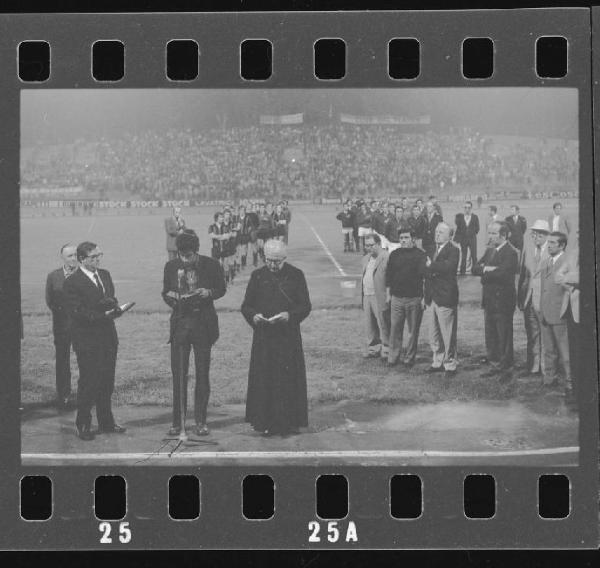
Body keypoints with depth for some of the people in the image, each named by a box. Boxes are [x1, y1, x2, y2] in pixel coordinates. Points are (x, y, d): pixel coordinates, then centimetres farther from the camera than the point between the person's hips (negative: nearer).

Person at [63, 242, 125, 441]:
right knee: (88, 382, -2)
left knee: (107, 381, 11)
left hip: (108, 337, 7)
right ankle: (83, 426, 9)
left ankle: (106, 422, 22)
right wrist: (102, 315, -24)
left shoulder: (104, 275, 12)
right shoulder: (72, 282, -11)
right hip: (87, 340, -7)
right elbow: (76, 313, -16)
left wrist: (114, 307, -5)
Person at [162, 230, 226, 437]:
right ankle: (177, 421, 8)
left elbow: (221, 289, 7)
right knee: (178, 375, 0)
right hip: (180, 324, 1)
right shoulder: (171, 266, 1)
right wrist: (170, 296, -10)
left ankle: (201, 421, 15)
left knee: (202, 375, 5)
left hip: (203, 324, -1)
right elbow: (165, 293, 13)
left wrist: (208, 293, -13)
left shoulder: (211, 265, -5)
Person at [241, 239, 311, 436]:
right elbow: (246, 306, 6)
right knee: (263, 379, -1)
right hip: (264, 337, 1)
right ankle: (265, 423, 6)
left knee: (288, 379, 0)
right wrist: (254, 316, -16)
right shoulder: (258, 276, 5)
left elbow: (305, 306, 1)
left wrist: (290, 315, -17)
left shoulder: (296, 276, 2)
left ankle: (288, 423, 8)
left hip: (289, 336, -1)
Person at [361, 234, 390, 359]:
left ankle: (386, 349, 7)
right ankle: (373, 348, 21)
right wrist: (362, 296, 17)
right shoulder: (366, 259, 17)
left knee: (383, 325, -2)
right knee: (370, 326, 12)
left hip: (380, 297, -8)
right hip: (367, 296, 8)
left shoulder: (386, 257, -11)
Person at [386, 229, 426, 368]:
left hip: (414, 298, -2)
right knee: (395, 329, 2)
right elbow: (388, 275, 13)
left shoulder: (420, 255, -1)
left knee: (413, 330, 4)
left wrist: (424, 297, -7)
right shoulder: (394, 255, 9)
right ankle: (393, 357, 9)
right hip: (397, 297, 2)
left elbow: (424, 277, -3)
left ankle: (409, 358, 12)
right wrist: (388, 294, 10)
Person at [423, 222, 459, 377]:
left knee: (448, 335, -2)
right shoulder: (432, 250, 16)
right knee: (434, 335, 13)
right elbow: (426, 272, 14)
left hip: (446, 299, -8)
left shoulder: (453, 251, -7)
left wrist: (431, 266, -10)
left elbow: (447, 267, -24)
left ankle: (450, 365, 6)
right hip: (433, 299, 8)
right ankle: (438, 362, 24)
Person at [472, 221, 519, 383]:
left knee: (504, 337, -1)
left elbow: (502, 274, -26)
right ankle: (494, 365, 24)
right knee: (490, 336, 14)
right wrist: (486, 269, -14)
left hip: (503, 301, -8)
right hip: (489, 300, 8)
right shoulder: (489, 250, 13)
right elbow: (475, 269, 6)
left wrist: (485, 272, -11)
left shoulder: (510, 253, -14)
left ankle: (507, 369, 7)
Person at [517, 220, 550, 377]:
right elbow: (522, 272, 12)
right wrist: (520, 296, 9)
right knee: (532, 334, 12)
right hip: (528, 298, 5)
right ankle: (533, 366, 20)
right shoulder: (528, 248, 8)